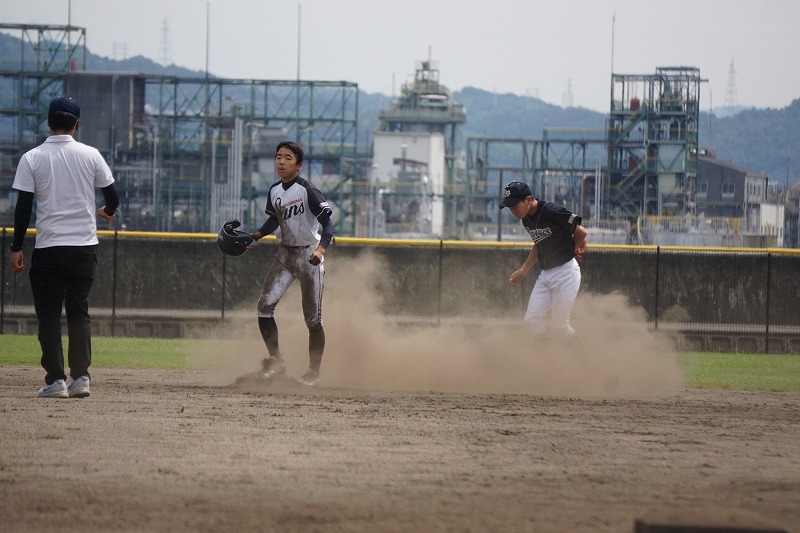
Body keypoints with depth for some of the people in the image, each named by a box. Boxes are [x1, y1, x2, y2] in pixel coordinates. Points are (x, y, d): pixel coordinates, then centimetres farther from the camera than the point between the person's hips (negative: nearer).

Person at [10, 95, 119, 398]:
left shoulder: (32, 159, -3)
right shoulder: (91, 155, 0)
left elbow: (23, 207, -6)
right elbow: (112, 197, 6)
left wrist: (16, 248, 1)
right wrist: (107, 212, 30)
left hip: (48, 248, -2)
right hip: (85, 247, 2)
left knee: (49, 315, 4)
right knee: (79, 312, 13)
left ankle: (55, 380, -3)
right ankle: (80, 377, 4)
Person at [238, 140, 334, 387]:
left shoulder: (308, 191, -18)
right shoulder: (274, 191, 3)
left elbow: (328, 223, -21)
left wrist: (321, 249, -37)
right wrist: (256, 236, 6)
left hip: (308, 255, -6)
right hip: (284, 254, 6)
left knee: (312, 318, 0)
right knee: (265, 305, -7)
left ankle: (313, 373, 10)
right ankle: (275, 362, 3)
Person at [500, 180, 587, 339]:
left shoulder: (552, 212, -20)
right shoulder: (526, 218, 6)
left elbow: (581, 232, -14)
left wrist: (574, 250, 5)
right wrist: (523, 270, 16)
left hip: (566, 271, -8)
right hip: (545, 274, 8)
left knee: (560, 326, -4)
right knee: (531, 321, 0)